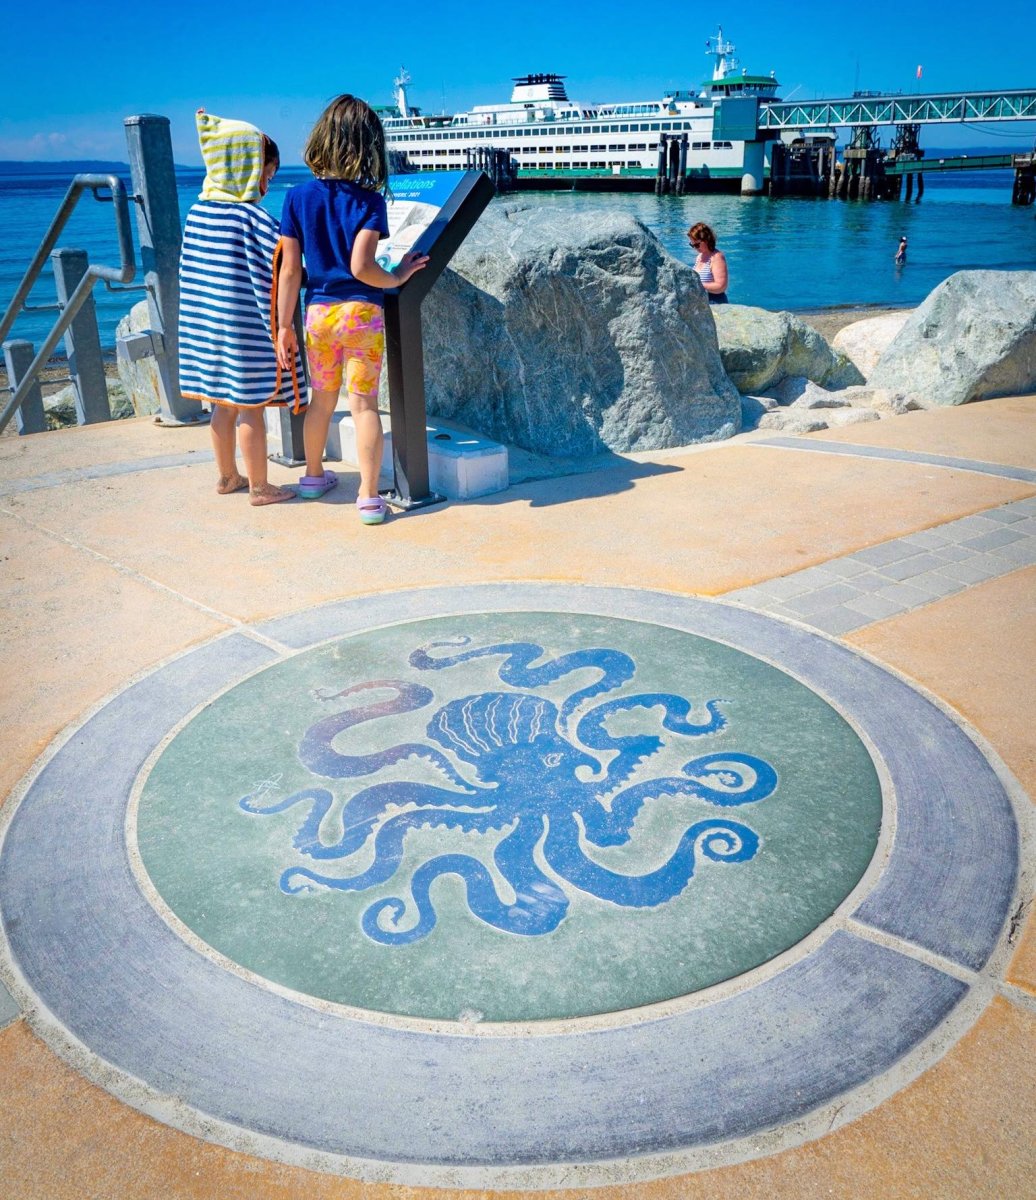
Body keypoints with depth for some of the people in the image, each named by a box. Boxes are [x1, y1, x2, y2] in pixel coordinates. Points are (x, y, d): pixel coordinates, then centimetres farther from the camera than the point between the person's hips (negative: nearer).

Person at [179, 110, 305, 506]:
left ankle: (227, 476, 29)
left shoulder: (196, 213, 7)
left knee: (223, 405, 17)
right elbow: (270, 280, -16)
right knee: (251, 409, 1)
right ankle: (259, 487, 10)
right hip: (246, 327, -7)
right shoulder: (255, 218, -14)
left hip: (206, 324, 7)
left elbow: (189, 272, 13)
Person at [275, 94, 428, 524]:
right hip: (361, 312, -3)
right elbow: (360, 267, -20)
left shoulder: (298, 197, -1)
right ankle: (369, 497, 1)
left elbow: (290, 271, -2)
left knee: (322, 398, 19)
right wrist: (396, 278, -1)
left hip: (318, 313, 3)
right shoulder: (369, 200, -9)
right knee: (364, 403, 0)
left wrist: (284, 327, 4)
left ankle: (313, 476, 36)